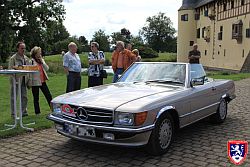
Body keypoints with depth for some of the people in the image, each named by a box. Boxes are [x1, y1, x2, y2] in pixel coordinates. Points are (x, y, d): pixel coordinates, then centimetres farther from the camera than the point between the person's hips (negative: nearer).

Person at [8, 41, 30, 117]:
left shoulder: (26, 58, 13)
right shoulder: (13, 58, -5)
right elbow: (9, 69, -8)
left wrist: (28, 80, 9)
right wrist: (15, 68, -28)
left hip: (24, 80, 5)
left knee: (24, 97, 8)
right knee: (14, 97, 1)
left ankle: (24, 112, 19)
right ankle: (13, 113, 9)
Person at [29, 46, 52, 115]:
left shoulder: (42, 60, 11)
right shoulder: (31, 61, -9)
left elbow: (47, 69, 5)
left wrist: (42, 62, -8)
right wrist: (29, 83, -14)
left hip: (43, 81, 6)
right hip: (35, 82, -6)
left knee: (49, 96, 6)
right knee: (36, 98, 6)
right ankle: (37, 112, 16)